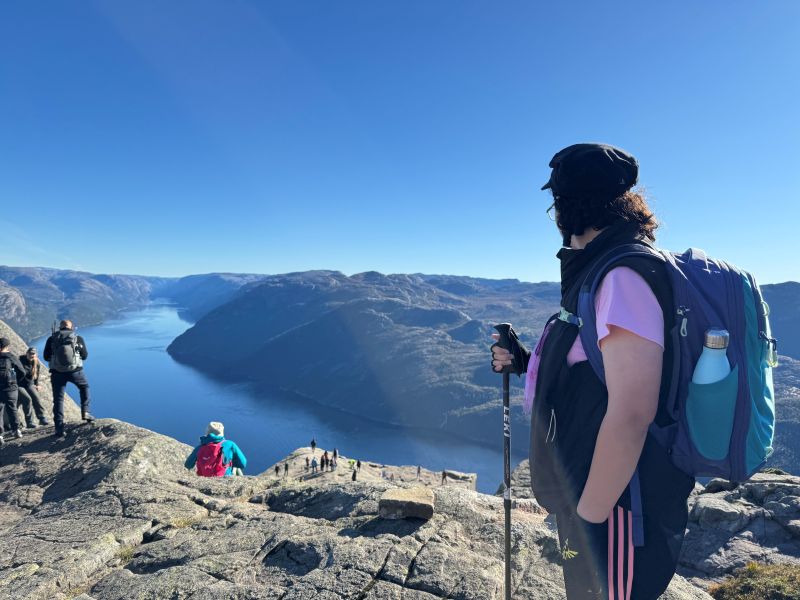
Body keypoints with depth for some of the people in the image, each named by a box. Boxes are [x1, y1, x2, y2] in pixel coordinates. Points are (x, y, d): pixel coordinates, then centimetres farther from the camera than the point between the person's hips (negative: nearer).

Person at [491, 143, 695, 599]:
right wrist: (526, 363, 7)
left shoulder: (625, 277, -22)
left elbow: (632, 413, -27)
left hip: (614, 505, -9)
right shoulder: (599, 274, 8)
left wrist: (589, 518, -20)